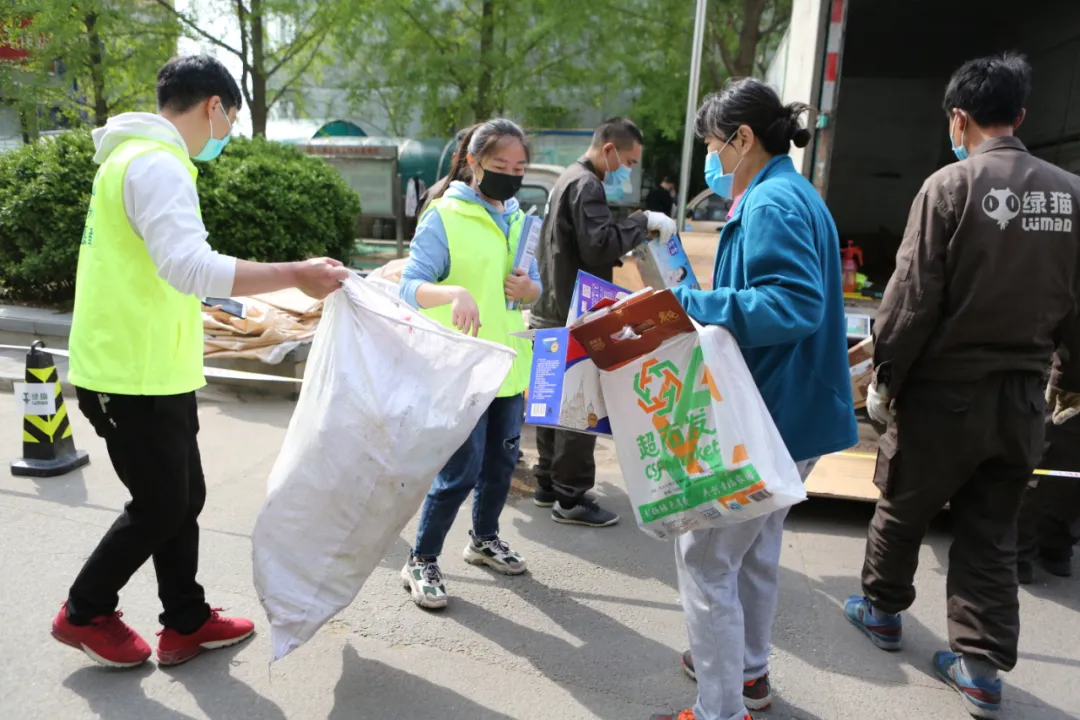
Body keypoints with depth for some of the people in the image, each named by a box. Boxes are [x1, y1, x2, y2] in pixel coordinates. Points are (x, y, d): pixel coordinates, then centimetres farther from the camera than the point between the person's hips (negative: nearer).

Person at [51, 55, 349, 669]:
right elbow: (190, 266, -32)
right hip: (136, 376, -10)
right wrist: (295, 275, -34)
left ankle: (187, 624, 27)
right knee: (160, 506, 5)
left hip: (149, 369, 10)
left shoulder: (136, 158, 16)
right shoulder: (157, 164, -18)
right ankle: (85, 614, 26)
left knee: (183, 497, 15)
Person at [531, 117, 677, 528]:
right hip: (575, 319, -11)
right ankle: (571, 499, 3)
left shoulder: (569, 180, 19)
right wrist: (644, 222, -16)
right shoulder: (586, 185, -14)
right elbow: (599, 246, -25)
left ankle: (548, 484, 26)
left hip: (554, 314, 11)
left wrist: (632, 235, 10)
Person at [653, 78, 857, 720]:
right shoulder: (793, 196, 14)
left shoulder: (772, 205, -19)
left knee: (705, 558, -2)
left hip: (770, 419, -11)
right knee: (755, 546, 23)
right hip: (794, 411, 11)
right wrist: (692, 300, 20)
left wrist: (685, 304, -31)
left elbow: (795, 304, -31)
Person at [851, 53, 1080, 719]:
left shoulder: (951, 185, -14)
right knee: (993, 533, 14)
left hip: (946, 389, -4)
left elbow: (912, 299, -15)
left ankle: (883, 610, 36)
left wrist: (885, 378, -4)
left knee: (903, 510, 16)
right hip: (1023, 395, 5)